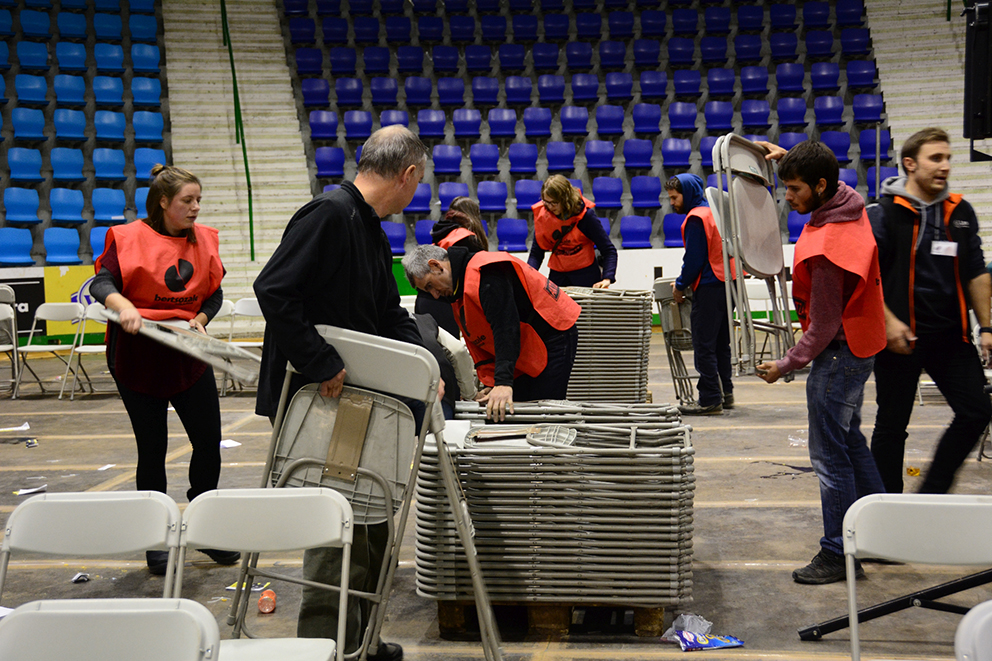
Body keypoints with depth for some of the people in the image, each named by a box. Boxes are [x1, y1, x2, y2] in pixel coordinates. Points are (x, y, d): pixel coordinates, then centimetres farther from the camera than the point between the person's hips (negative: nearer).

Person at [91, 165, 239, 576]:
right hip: (138, 358, -4)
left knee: (209, 442, 5)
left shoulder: (204, 240, 5)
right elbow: (101, 283, -16)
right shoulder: (129, 239, -8)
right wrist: (123, 306, -35)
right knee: (152, 449, 3)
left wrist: (200, 319, -9)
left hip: (189, 356, 4)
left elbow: (214, 293, 9)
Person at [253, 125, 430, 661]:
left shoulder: (372, 232, 13)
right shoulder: (329, 213, -17)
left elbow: (390, 314, 18)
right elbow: (273, 290, -27)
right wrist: (323, 364, -25)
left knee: (370, 525, 17)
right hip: (314, 400, -10)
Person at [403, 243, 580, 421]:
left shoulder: (484, 274, -21)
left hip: (554, 338, -10)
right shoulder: (459, 290, 13)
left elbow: (506, 328, -31)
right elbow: (481, 341, 13)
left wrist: (503, 383, -37)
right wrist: (491, 384, 1)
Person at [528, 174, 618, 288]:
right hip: (557, 274, 2)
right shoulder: (541, 214, -7)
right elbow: (536, 253, -3)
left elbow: (609, 250, -13)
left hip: (586, 273, -2)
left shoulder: (585, 215, -15)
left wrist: (607, 279, -27)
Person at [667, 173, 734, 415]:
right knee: (720, 343, 16)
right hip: (727, 283, 10)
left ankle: (710, 400, -3)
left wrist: (680, 285, -4)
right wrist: (685, 281, 18)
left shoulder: (696, 218, -13)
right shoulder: (713, 211, 16)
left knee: (703, 345, -5)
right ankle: (725, 393, 22)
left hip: (709, 287, -10)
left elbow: (694, 259, -16)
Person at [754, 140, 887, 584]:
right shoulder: (849, 203, 0)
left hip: (837, 353, -10)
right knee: (850, 441, 21)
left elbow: (825, 324, -23)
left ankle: (839, 555, 6)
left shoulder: (826, 246, -27)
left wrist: (787, 364, -14)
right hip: (857, 347, 10)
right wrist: (789, 158, 21)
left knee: (830, 454, -3)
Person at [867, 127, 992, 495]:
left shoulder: (960, 213, 9)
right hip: (900, 336, -5)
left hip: (951, 334, 5)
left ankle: (932, 494, 16)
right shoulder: (883, 214, -7)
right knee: (892, 425, 4)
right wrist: (888, 321, -18)